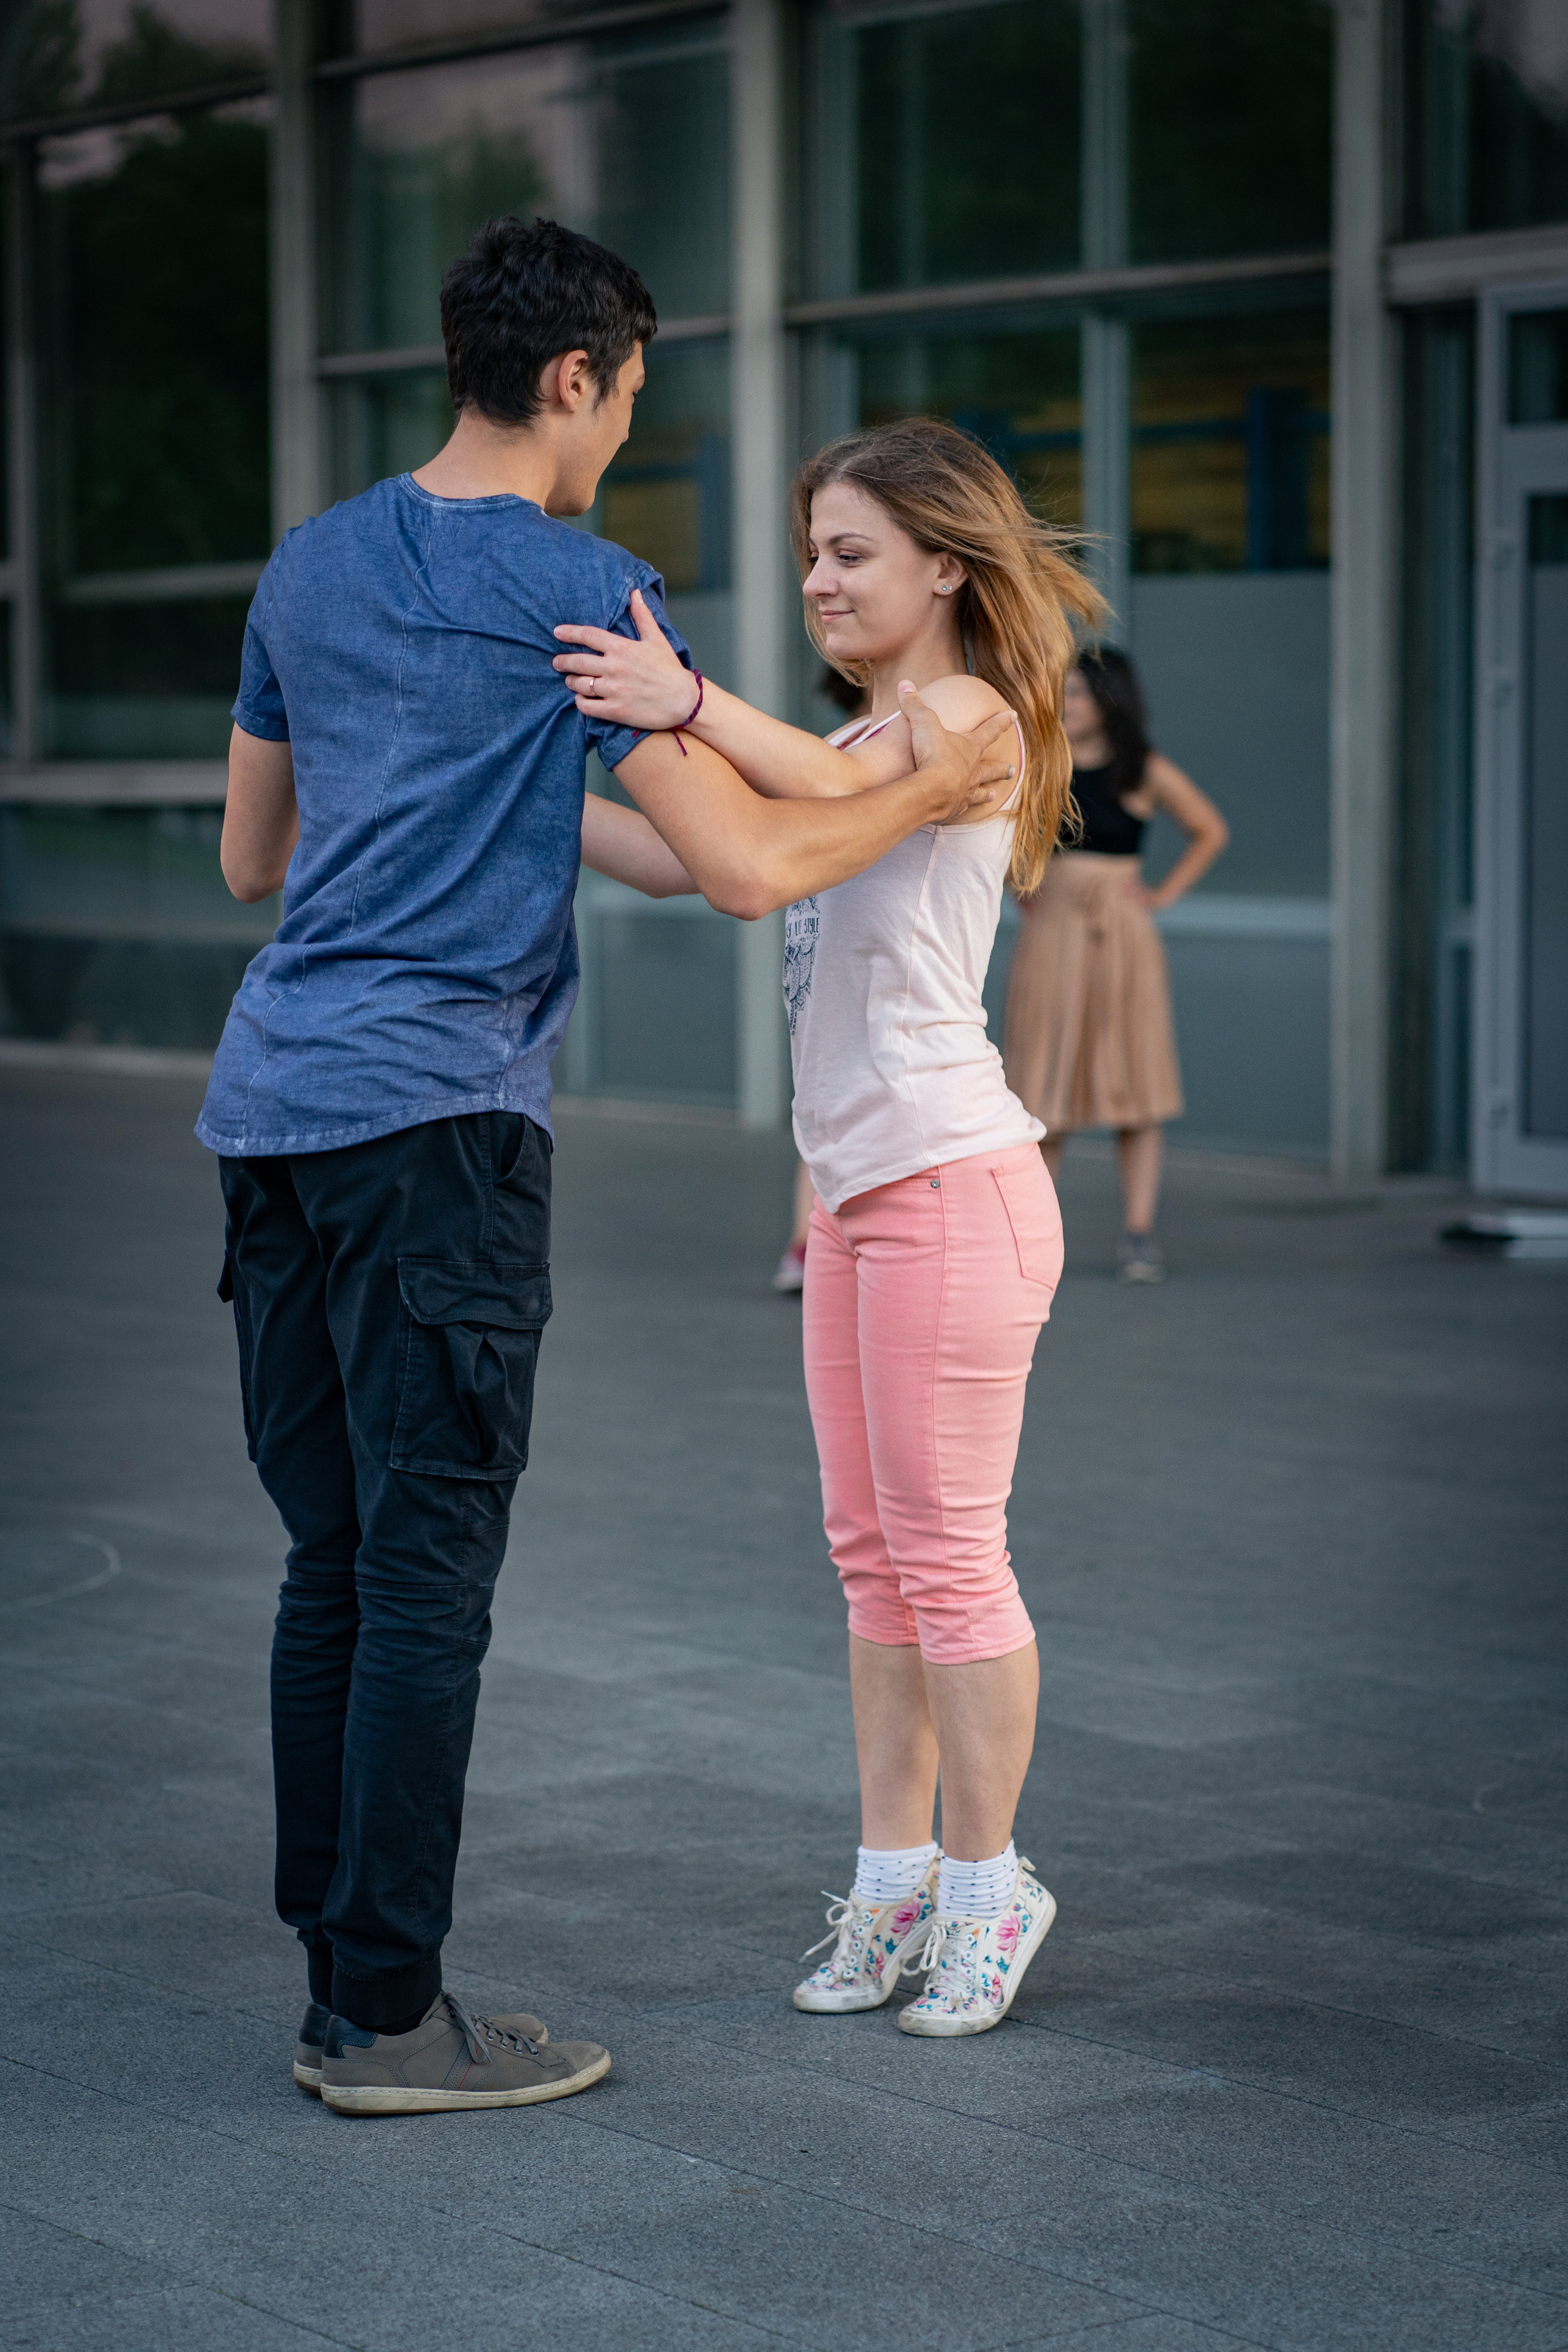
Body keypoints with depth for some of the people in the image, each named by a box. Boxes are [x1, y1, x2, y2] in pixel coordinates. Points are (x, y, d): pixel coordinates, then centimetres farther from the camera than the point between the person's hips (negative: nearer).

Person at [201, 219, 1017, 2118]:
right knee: (427, 1570, -4)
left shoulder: (309, 567, 17)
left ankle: (338, 1989, 15)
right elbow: (751, 867, -10)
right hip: (434, 1115, -8)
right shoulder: (579, 591, -5)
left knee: (334, 1562, 11)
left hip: (268, 1105, 8)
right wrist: (933, 789, 6)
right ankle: (390, 2015, -1)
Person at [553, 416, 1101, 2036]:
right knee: (872, 1555, 12)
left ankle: (984, 1885, 8)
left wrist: (684, 703, -46)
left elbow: (823, 789, -31)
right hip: (860, 1191, 9)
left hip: (954, 1183, -9)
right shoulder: (872, 739, 20)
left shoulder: (969, 716, -10)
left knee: (946, 1552, -2)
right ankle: (893, 1878, 20)